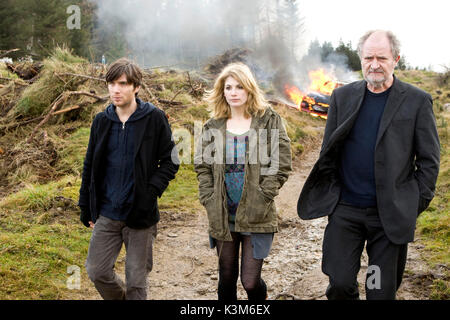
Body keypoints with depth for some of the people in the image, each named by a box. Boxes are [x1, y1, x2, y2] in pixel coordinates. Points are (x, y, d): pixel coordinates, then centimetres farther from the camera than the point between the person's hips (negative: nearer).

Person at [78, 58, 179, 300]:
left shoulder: (154, 119, -6)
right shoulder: (101, 121, 6)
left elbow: (170, 162, -4)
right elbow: (90, 166, 13)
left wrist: (150, 192, -17)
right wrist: (86, 207, 11)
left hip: (140, 215, -3)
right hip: (106, 214, 4)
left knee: (136, 280, 6)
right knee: (97, 271, 7)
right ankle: (120, 297, 35)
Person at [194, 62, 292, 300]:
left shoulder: (269, 121, 0)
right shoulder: (213, 127, 8)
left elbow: (281, 166, -4)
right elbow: (202, 166, 8)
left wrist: (261, 198, -11)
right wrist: (209, 200, -3)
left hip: (257, 216, -3)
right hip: (223, 216, 3)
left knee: (250, 281, -2)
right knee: (227, 278, 13)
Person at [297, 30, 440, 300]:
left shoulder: (417, 101, -1)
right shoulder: (343, 96, 7)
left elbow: (429, 159, 2)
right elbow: (329, 151, 13)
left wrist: (417, 204, -2)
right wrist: (329, 194, 7)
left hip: (391, 213, -2)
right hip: (345, 209, 2)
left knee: (383, 290, 7)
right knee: (340, 283, 1)